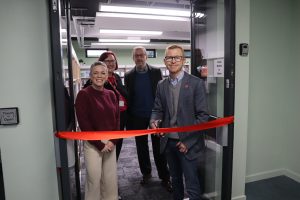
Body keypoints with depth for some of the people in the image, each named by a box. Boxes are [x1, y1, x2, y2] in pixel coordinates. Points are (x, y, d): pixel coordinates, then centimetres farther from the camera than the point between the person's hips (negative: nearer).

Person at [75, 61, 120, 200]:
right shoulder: (83, 94, -9)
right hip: (92, 144, -4)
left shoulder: (111, 94, 6)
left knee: (111, 179, 13)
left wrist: (113, 141, -6)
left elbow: (116, 118, 6)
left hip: (110, 143, 4)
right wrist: (99, 144, -12)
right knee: (94, 179, 6)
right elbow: (84, 123, -12)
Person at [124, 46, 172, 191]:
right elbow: (128, 98, 3)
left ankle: (164, 177, 17)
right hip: (138, 118, 2)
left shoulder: (156, 72, -1)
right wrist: (129, 121, 0)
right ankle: (146, 173, 32)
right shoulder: (129, 76, 2)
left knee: (159, 148, 5)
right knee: (142, 148, 13)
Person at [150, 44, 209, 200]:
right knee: (175, 179, 22)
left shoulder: (196, 83, -9)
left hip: (187, 142, -4)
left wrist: (188, 141, -14)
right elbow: (157, 109, 9)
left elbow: (202, 115, -10)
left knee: (191, 183, 2)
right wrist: (153, 121, -14)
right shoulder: (161, 85, 5)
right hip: (168, 141, 5)